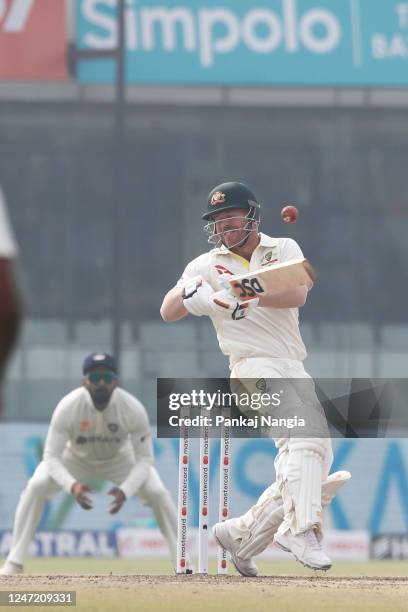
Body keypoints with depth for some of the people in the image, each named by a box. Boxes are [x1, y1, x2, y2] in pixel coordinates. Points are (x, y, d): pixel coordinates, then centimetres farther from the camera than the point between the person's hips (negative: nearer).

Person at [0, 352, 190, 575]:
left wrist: (125, 491, -44)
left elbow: (144, 459, -25)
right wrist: (72, 486, -50)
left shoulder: (133, 409, -32)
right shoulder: (68, 407, -34)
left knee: (158, 493, -19)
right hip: (75, 458, -1)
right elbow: (51, 457, -30)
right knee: (35, 488, -25)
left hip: (119, 459, 1)